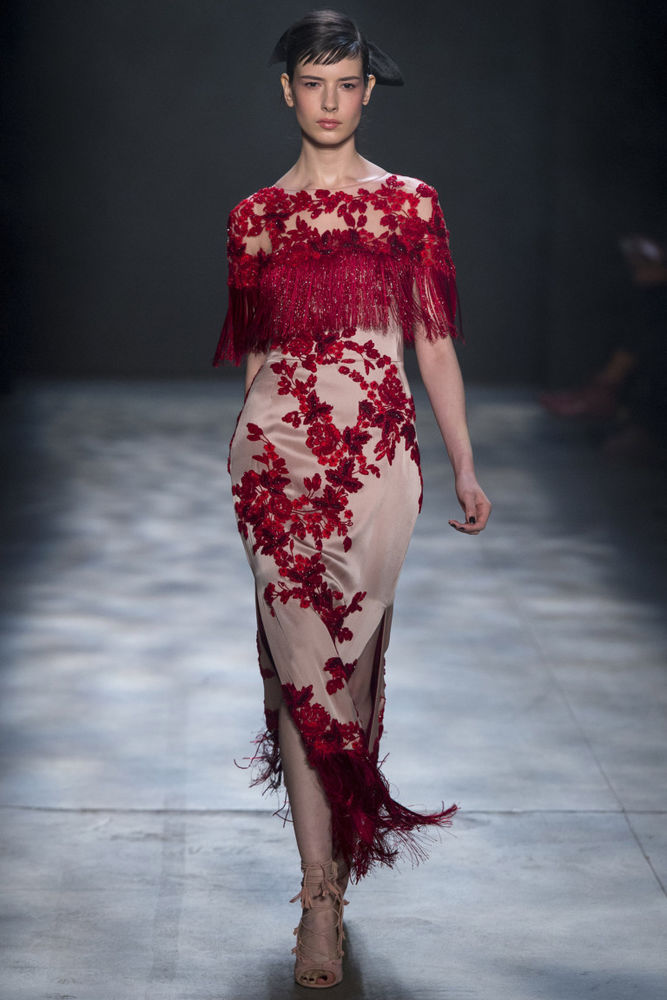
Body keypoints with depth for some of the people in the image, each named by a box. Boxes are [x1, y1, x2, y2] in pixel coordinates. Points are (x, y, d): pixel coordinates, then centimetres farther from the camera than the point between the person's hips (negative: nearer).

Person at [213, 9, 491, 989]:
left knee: (352, 656, 2)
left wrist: (465, 466, 4)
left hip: (376, 451, 0)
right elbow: (255, 351, 15)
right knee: (302, 658, -4)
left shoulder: (410, 203, 6)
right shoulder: (255, 216, 9)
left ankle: (331, 865, 20)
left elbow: (435, 342, 6)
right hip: (278, 449, 1)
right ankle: (321, 897, -2)